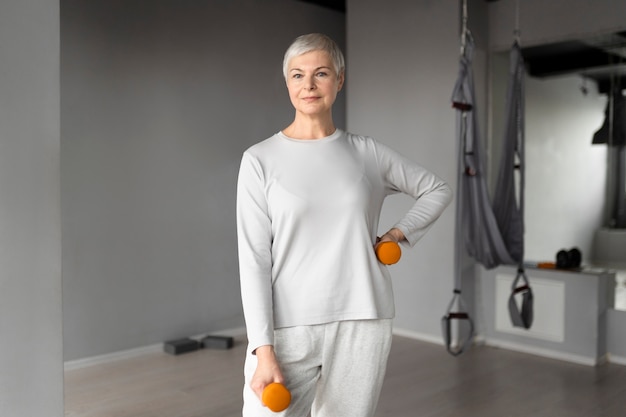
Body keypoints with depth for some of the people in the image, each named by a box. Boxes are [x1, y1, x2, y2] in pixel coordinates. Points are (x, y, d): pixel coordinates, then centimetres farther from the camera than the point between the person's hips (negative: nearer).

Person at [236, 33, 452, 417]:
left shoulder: (368, 153, 5)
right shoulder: (260, 160, -2)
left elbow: (438, 190, 19)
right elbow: (254, 258, -6)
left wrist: (399, 233, 5)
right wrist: (263, 348, -11)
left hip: (362, 324, 2)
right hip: (287, 329, -1)